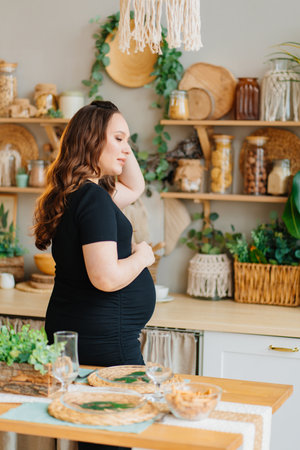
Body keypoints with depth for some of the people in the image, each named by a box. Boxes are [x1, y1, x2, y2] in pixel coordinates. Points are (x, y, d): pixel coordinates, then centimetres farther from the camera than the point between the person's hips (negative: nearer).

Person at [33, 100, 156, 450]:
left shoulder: (80, 192, 11)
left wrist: (122, 149, 14)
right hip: (102, 338, -10)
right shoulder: (93, 197, -18)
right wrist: (142, 256, -9)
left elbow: (135, 188, 29)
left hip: (72, 330, 10)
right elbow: (107, 278, -27)